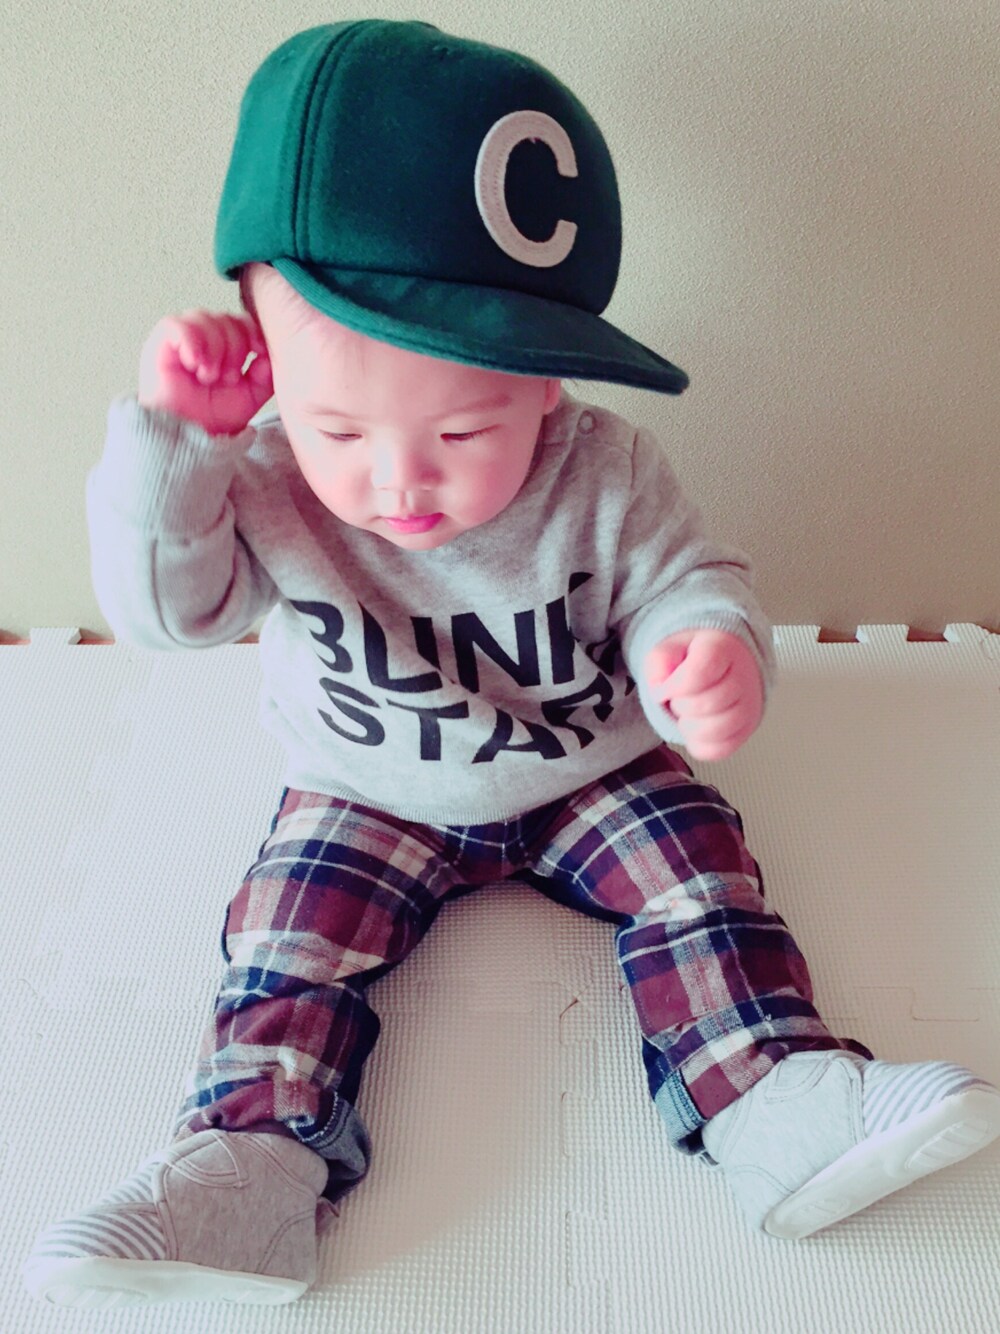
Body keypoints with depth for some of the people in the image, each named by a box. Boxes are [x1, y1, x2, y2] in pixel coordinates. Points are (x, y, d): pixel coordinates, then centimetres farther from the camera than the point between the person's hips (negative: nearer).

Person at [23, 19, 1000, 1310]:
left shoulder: (606, 478, -24)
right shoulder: (270, 487, -21)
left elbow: (682, 583, -17)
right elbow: (160, 601, -20)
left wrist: (717, 656, -43)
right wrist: (168, 433, -34)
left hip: (597, 773, 0)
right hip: (362, 801, 1)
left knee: (698, 873, -14)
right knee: (292, 925, -14)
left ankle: (779, 1101, -10)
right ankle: (251, 1154, -9)